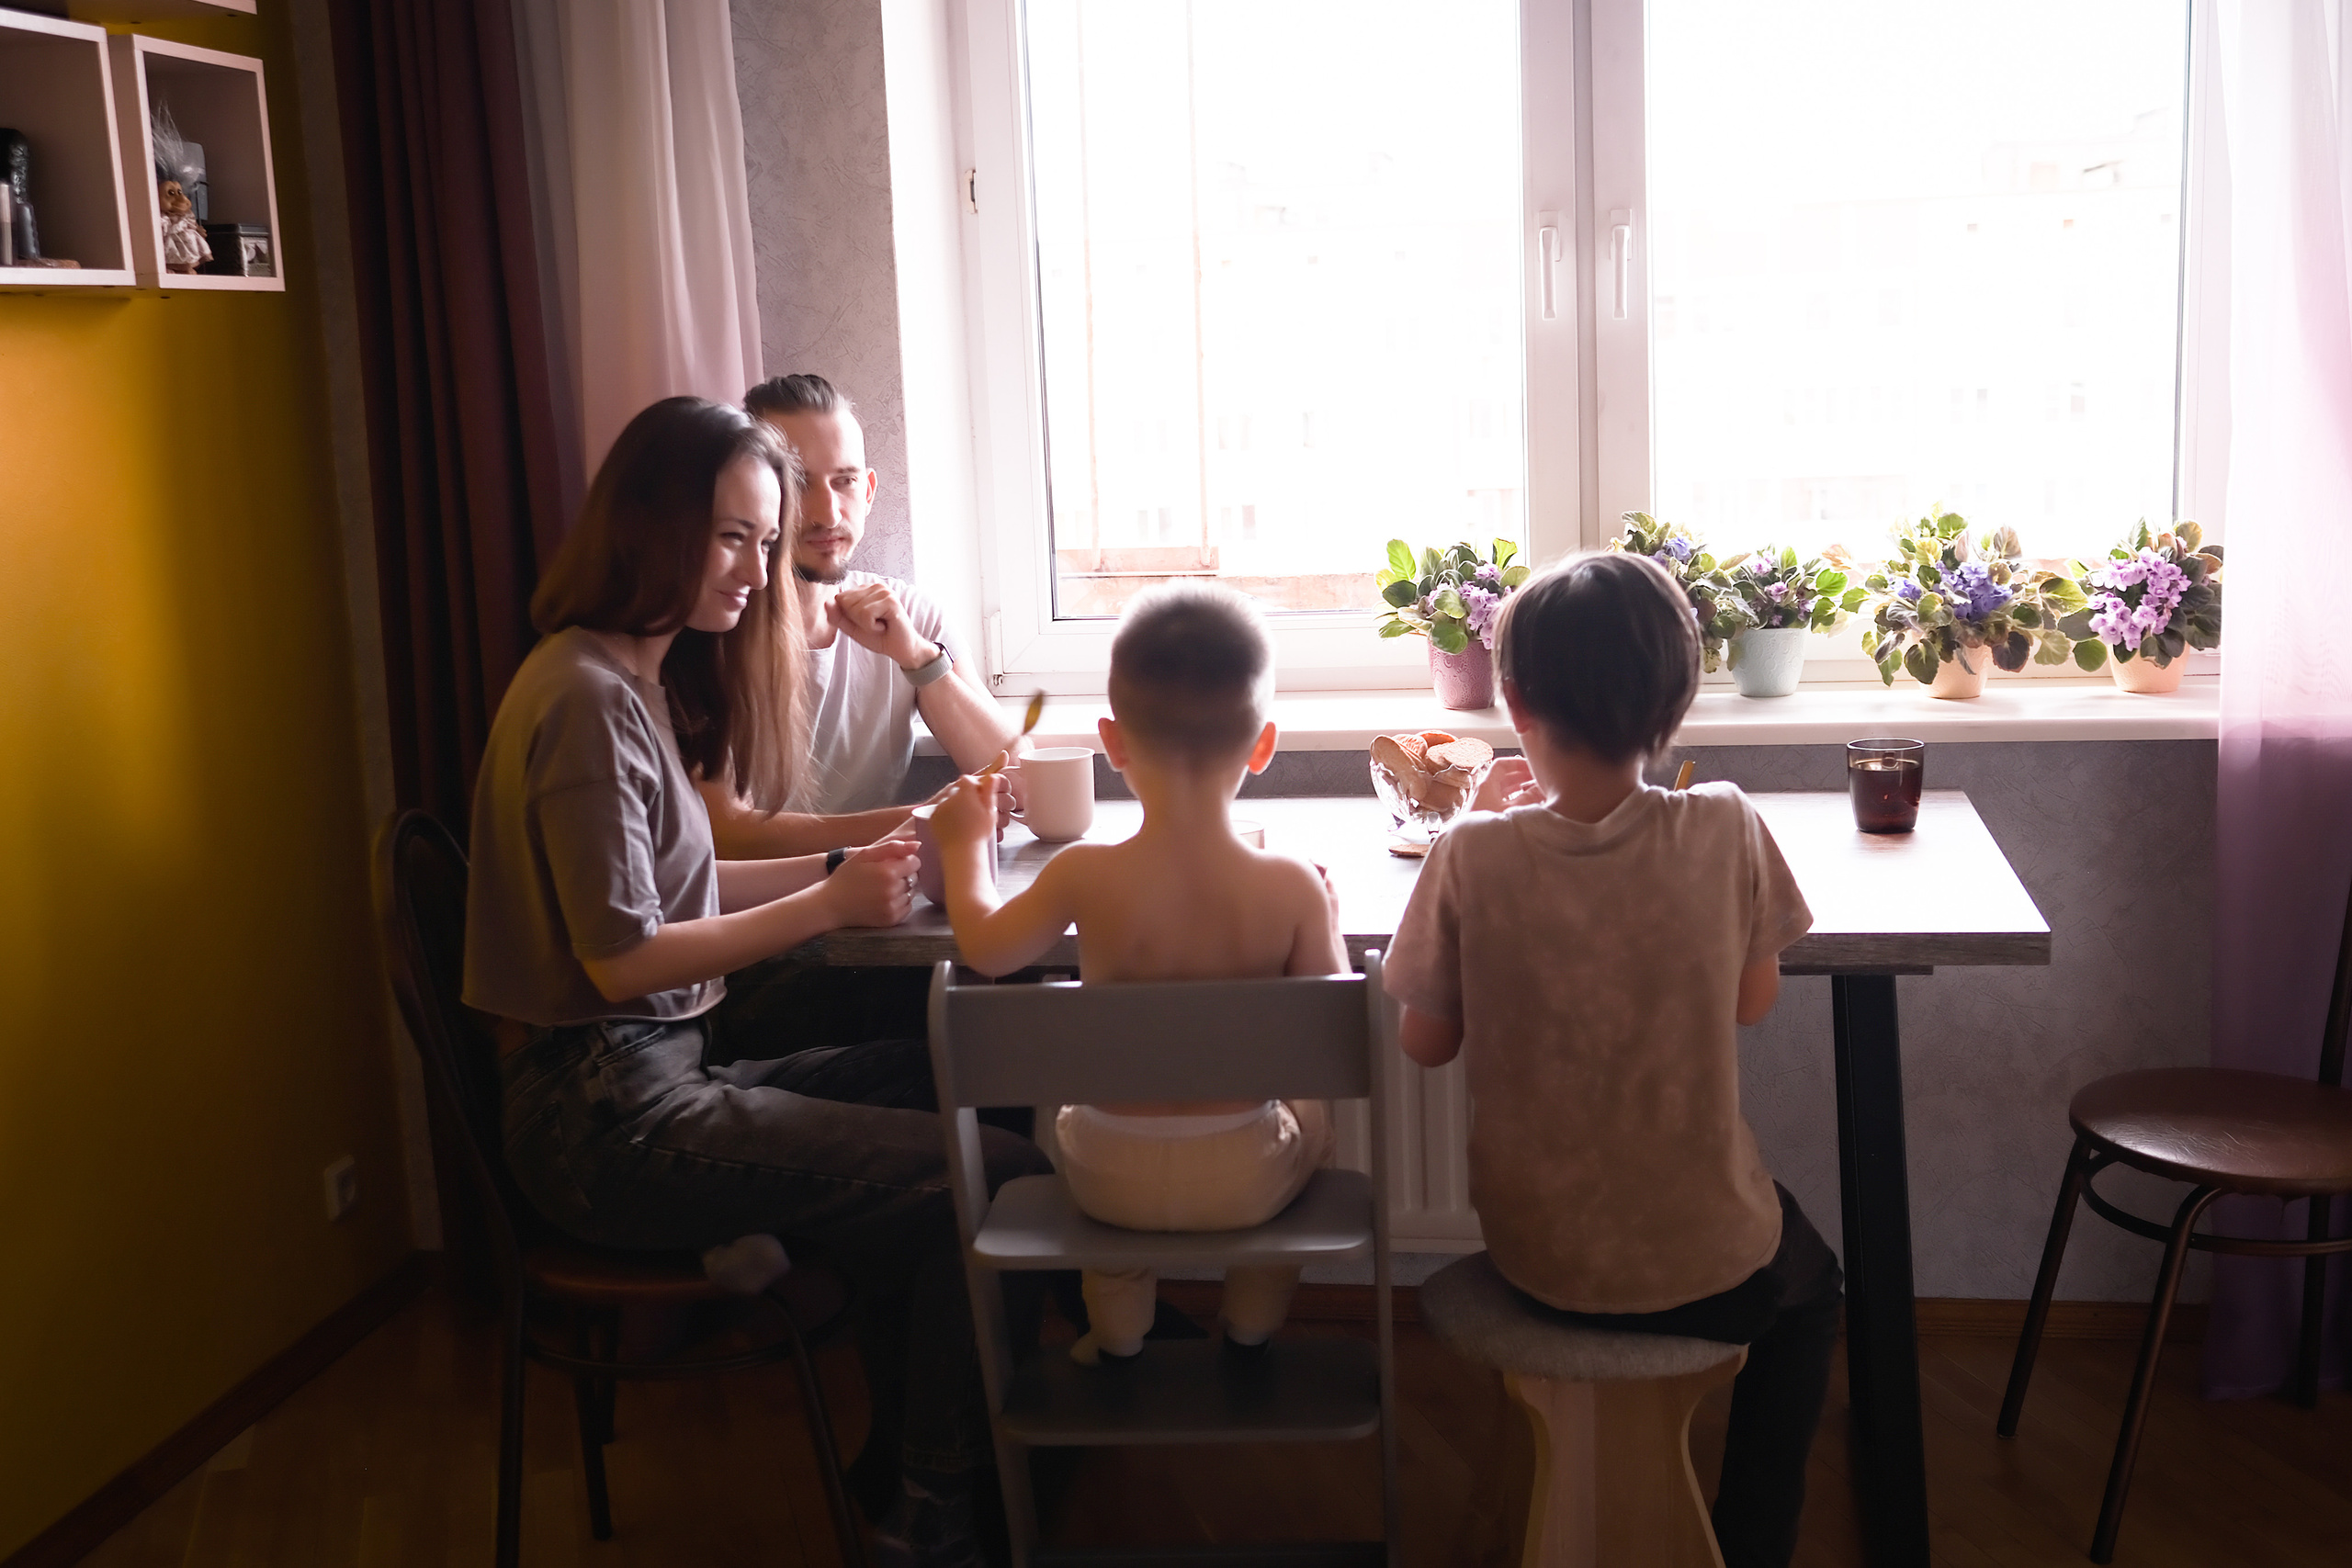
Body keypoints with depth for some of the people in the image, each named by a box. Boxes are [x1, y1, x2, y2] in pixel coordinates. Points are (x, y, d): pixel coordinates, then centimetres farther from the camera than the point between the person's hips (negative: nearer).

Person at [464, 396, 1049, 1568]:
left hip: (662, 1072, 10)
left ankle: (896, 1447, 19)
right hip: (609, 1119, -10)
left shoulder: (644, 679, 14)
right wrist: (829, 906, -16)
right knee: (991, 1178, -15)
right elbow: (624, 956, -19)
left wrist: (854, 863, 1)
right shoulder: (587, 698, -17)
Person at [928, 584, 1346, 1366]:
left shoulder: (1083, 875, -20)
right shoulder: (1293, 886, -20)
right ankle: (1249, 1337, 46)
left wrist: (965, 845, 14)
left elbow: (986, 946, -2)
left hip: (1114, 1179, 0)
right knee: (1311, 1110, 34)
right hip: (1246, 1179, 0)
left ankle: (1117, 1341, 50)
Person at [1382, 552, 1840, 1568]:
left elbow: (1426, 1043, -6)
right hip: (1705, 1265, -1)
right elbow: (1754, 1000, -1)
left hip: (1538, 1259, 1)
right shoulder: (1724, 831, -19)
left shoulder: (1473, 858, -20)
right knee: (1808, 1290, 35)